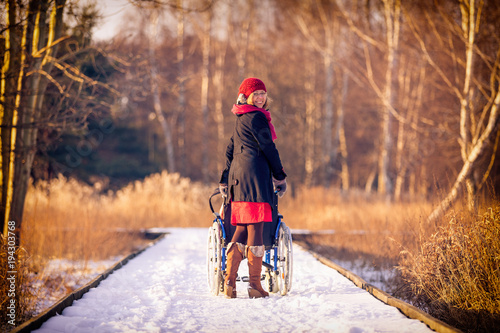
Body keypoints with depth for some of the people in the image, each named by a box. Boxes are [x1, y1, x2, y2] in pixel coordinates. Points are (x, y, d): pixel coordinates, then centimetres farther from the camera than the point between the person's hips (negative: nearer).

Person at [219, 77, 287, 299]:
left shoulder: (240, 120, 22)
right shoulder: (256, 117, -6)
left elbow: (230, 150, 25)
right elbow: (268, 148, -7)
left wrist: (225, 181, 28)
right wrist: (280, 177, -1)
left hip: (238, 175, 9)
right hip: (255, 174, -9)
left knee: (243, 228, 10)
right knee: (255, 228, -6)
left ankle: (229, 281, 5)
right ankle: (254, 285, -5)